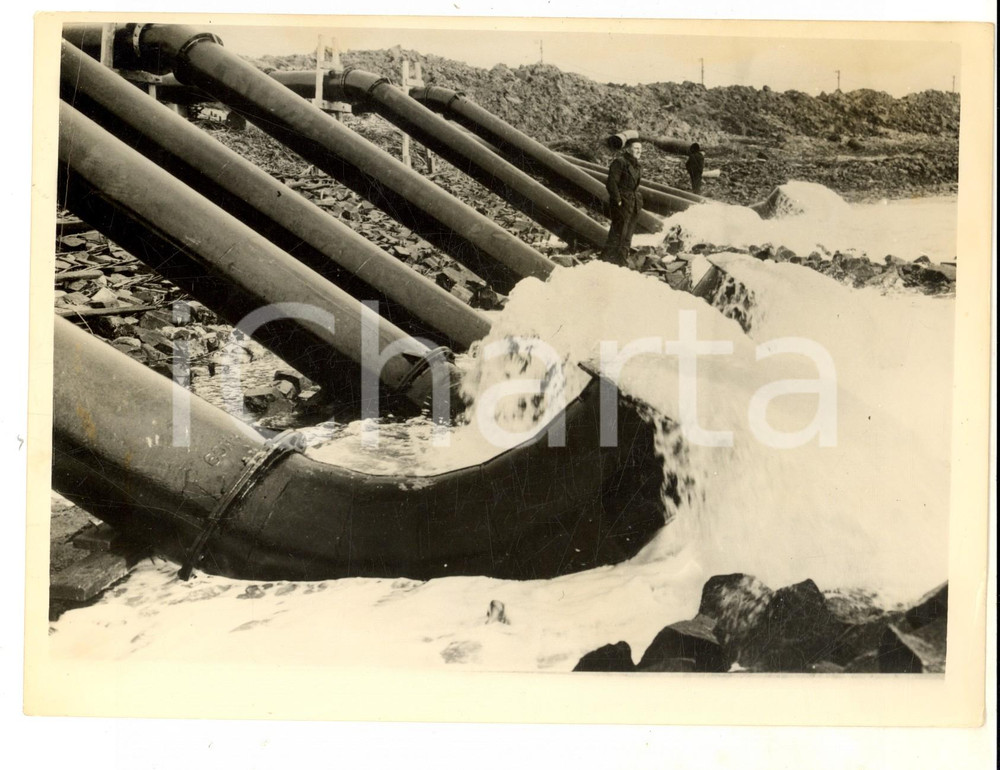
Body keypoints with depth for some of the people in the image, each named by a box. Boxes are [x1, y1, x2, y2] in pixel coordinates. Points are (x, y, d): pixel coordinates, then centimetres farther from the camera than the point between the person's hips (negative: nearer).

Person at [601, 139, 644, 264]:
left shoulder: (636, 165, 16)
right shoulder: (619, 162, -11)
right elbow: (611, 183, -16)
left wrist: (638, 202, 12)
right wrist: (618, 200, -19)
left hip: (634, 205, 9)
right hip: (622, 204, -9)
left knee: (627, 236, 12)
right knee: (618, 233, -9)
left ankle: (621, 262, 20)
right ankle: (606, 259, -2)